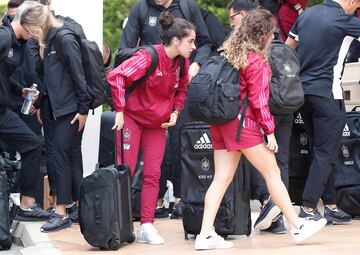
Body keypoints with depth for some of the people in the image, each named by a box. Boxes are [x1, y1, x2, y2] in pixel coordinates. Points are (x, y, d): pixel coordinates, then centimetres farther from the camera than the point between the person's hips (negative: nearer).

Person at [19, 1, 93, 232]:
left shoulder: (65, 40, -14)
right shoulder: (49, 42, 12)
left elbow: (79, 76, -16)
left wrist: (83, 109, -16)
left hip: (72, 111, -9)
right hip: (59, 109, 9)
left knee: (61, 157, -7)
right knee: (71, 157, 10)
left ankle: (62, 213, -4)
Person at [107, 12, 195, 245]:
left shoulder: (182, 63, -2)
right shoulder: (148, 57, -23)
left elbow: (182, 89, 16)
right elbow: (116, 77, -28)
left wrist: (175, 112, 1)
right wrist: (120, 111, -24)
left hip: (157, 124, 6)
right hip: (132, 118, -6)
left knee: (153, 174, 2)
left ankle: (146, 226, 6)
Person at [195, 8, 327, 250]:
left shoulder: (230, 52, 11)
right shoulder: (257, 61, -11)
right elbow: (259, 100, -13)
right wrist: (270, 131, -9)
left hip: (221, 122, 8)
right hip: (243, 122, -8)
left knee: (222, 178, 5)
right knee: (273, 173, 1)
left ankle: (206, 235, -2)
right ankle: (297, 227, 7)